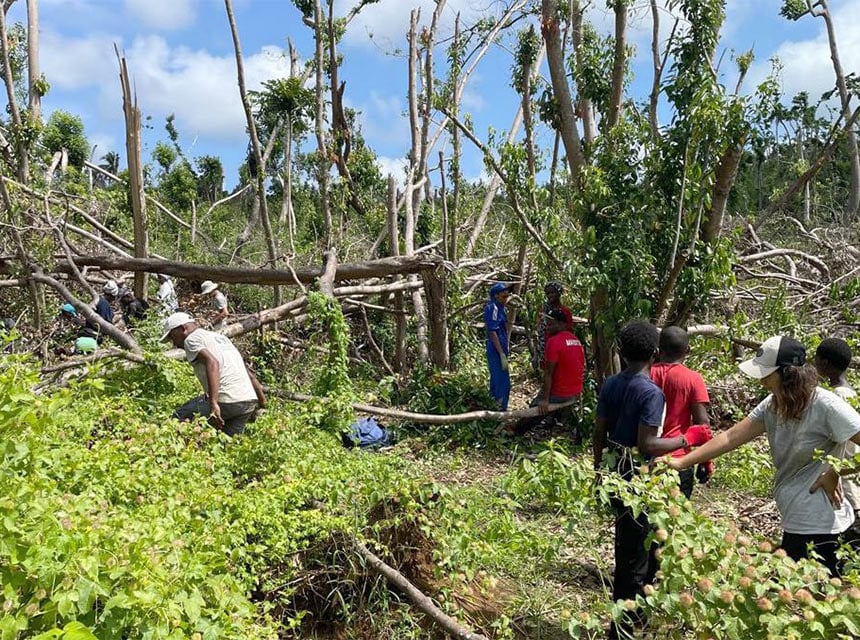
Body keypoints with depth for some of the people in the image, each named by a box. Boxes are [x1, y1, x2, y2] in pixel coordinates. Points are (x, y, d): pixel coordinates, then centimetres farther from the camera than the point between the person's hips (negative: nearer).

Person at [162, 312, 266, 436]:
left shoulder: (192, 339, 3)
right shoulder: (219, 336, 27)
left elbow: (212, 362, -18)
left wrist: (213, 403, -26)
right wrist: (262, 401, 25)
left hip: (226, 400, -8)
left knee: (178, 418, 8)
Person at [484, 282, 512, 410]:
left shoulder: (500, 307, 11)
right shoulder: (493, 308, -17)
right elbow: (492, 333, -22)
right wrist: (503, 355, -22)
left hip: (499, 352, 10)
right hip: (497, 352, -10)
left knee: (496, 383, 17)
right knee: (503, 385, -7)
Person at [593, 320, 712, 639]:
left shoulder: (610, 384, 1)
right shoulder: (651, 392, -20)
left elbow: (599, 432, 6)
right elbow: (647, 445, -26)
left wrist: (598, 468, 18)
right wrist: (687, 439, -14)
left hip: (615, 473, 8)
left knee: (627, 544, 26)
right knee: (635, 553, 6)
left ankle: (631, 608, 45)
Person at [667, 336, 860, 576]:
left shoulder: (825, 406, -19)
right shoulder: (772, 405, 2)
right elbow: (731, 437, 1)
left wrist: (833, 473, -15)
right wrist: (682, 462, -3)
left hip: (818, 524, -8)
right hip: (795, 522, 8)